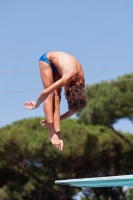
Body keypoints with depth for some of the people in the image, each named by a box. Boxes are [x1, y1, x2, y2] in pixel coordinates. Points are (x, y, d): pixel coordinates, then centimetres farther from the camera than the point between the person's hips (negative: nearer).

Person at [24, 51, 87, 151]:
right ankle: (52, 133, -24)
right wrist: (36, 105, -16)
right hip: (47, 59, -5)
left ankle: (57, 132, -16)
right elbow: (45, 92, -33)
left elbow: (75, 108, -8)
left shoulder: (81, 81, -19)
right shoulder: (69, 77, -39)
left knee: (57, 98, -10)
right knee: (50, 96, -17)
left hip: (57, 65, 5)